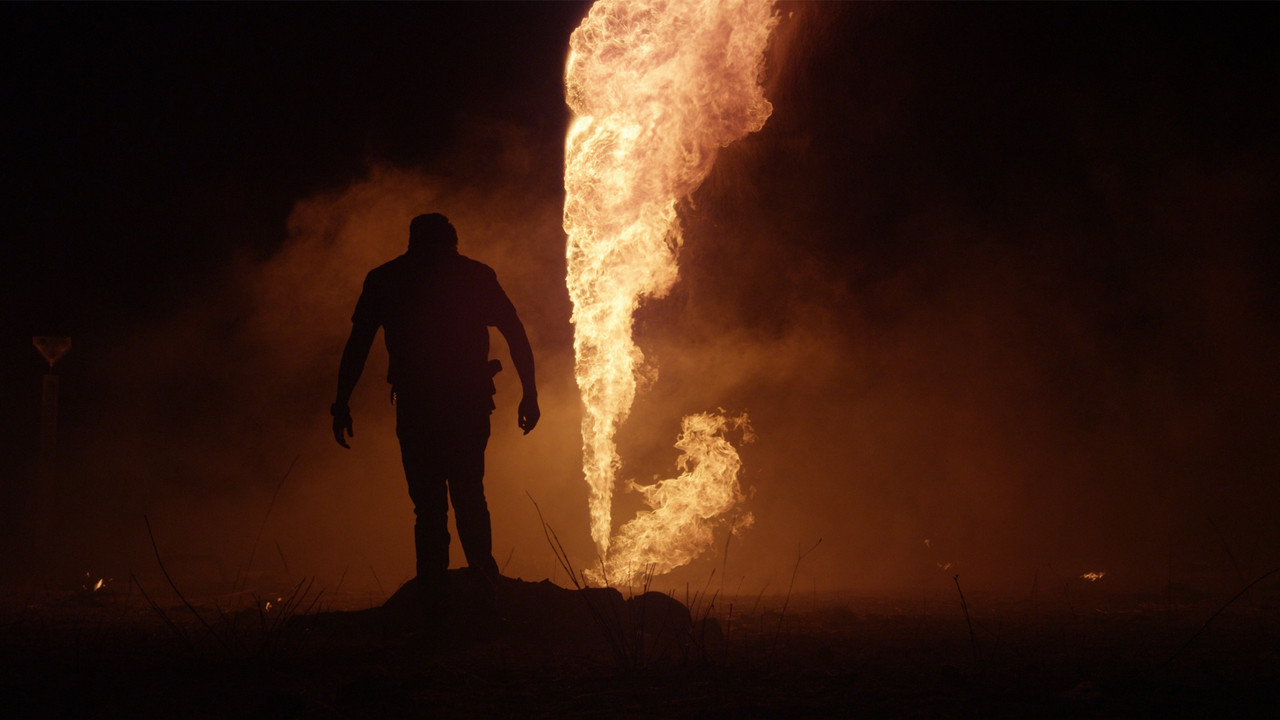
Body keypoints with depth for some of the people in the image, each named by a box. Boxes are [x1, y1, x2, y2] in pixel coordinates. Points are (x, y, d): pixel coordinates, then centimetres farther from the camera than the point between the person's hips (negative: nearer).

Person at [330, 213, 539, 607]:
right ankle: (484, 582, 6)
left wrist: (342, 403, 6)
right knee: (469, 497, 17)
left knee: (429, 505, 4)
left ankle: (434, 597, -3)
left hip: (416, 408, -1)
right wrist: (529, 394, 9)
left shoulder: (384, 279, 9)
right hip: (470, 406, 1)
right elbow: (517, 337, 5)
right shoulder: (477, 275, 10)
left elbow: (357, 345, 4)